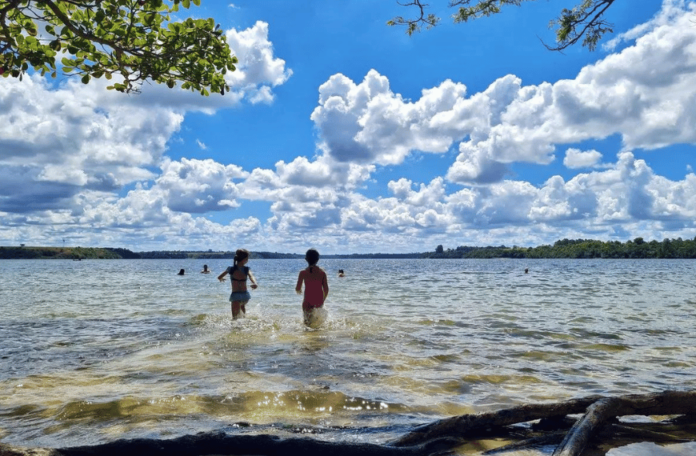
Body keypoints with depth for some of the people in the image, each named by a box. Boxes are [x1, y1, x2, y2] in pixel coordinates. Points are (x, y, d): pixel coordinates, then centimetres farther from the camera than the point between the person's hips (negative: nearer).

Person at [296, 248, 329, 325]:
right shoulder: (322, 272, -3)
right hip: (319, 301, 2)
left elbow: (298, 289, -3)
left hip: (308, 301, -2)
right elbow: (326, 289, -2)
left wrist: (299, 291, 21)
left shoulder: (303, 273, -7)